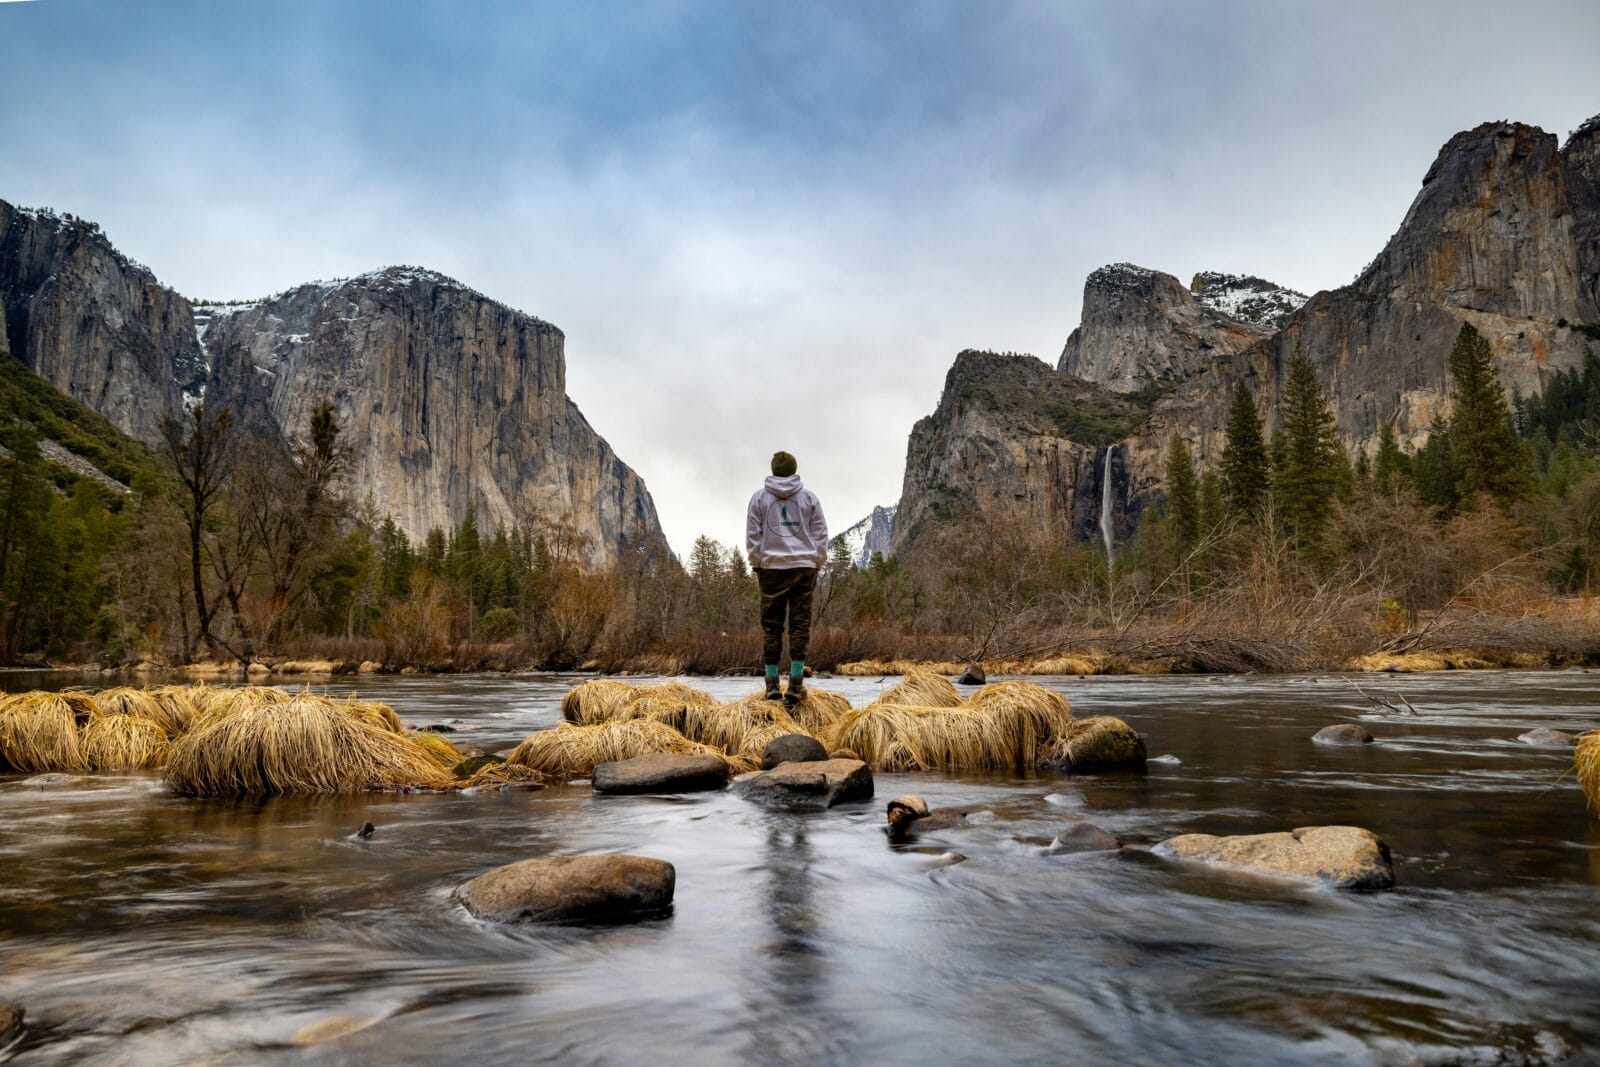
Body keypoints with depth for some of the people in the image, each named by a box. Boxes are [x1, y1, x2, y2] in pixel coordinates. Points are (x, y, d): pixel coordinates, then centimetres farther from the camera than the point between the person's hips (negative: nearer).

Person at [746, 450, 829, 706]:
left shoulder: (759, 497, 3)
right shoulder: (809, 497, 4)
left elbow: (752, 535, 3)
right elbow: (821, 533, 5)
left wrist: (756, 564, 11)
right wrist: (818, 563, 13)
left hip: (771, 568, 0)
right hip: (804, 566, 0)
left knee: (771, 626, 6)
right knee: (800, 624, 1)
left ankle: (772, 683, 5)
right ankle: (796, 683, -3)